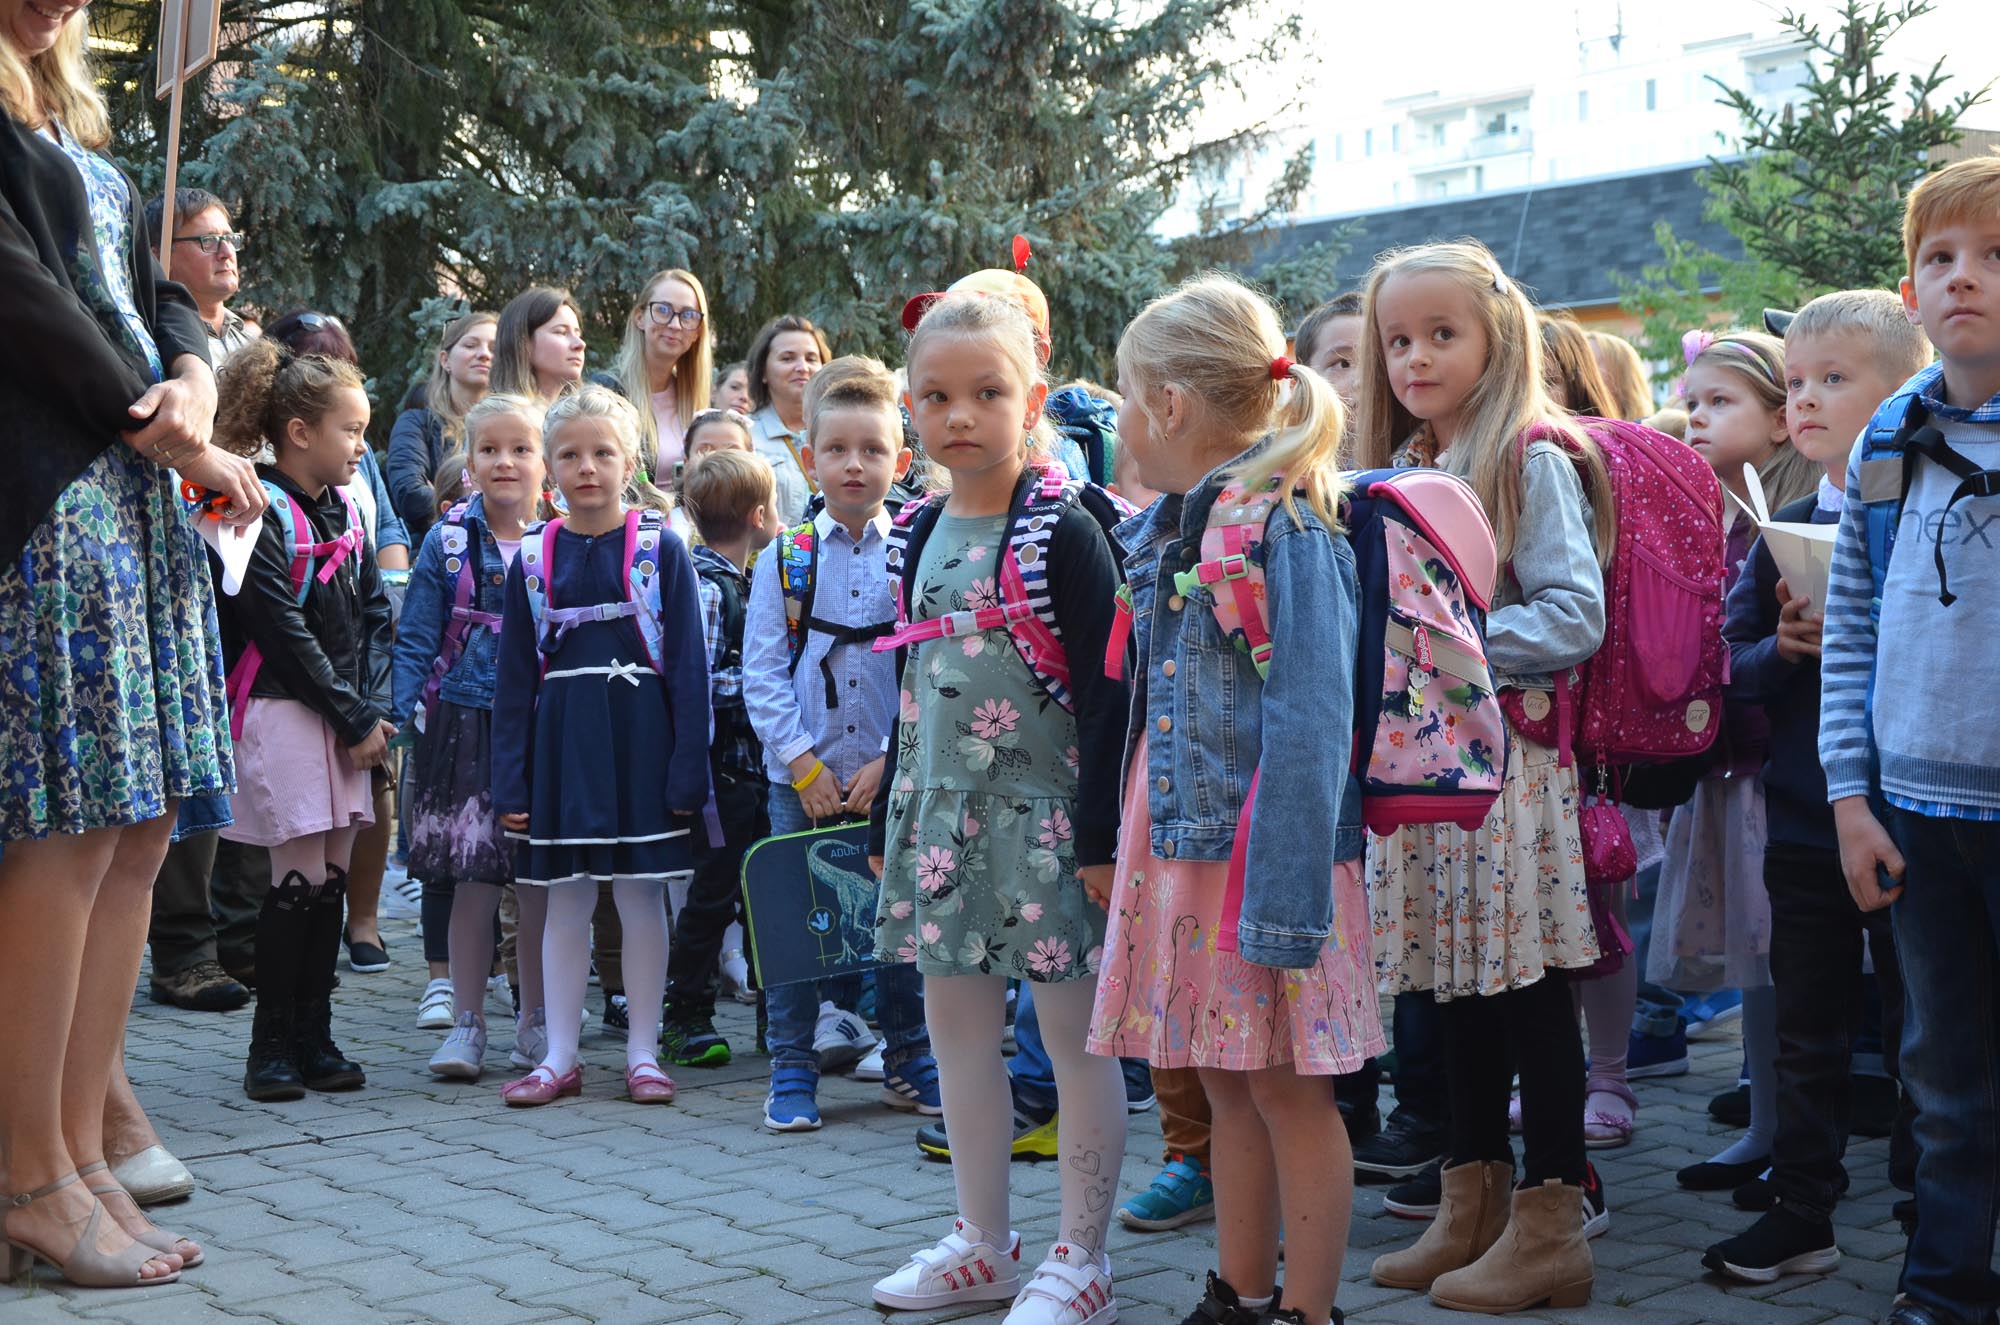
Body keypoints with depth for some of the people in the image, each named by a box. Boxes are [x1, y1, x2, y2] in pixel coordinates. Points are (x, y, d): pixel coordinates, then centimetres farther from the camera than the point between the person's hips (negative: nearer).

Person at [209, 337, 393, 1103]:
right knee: (299, 882, -5)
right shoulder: (262, 513, -11)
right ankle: (273, 1046, 5)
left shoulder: (346, 511, 12)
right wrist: (352, 720, -12)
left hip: (346, 719, 7)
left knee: (333, 880, 8)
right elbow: (283, 633, -15)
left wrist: (372, 709, -3)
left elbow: (375, 616, 11)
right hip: (283, 716, -7)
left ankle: (315, 1038, 16)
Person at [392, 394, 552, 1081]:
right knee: (471, 881, -1)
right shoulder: (448, 542, 3)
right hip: (464, 725, -1)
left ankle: (536, 1023, 19)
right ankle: (467, 1024, 11)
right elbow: (416, 639, 2)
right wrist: (399, 711, -11)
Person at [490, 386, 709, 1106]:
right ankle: (560, 1057, 15)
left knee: (641, 899, 4)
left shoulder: (661, 549, -2)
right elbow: (514, 675, 7)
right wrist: (509, 781, 3)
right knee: (564, 904, 7)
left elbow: (689, 666, -3)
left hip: (639, 740, -2)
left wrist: (688, 770, -8)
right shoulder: (533, 556, 5)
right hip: (562, 742, 2)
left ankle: (643, 1053, 15)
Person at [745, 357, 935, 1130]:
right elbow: (762, 675, -2)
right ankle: (793, 1072, 14)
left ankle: (907, 1062, 23)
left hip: (892, 775, 0)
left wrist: (891, 760, -12)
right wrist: (804, 764, -10)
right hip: (801, 776, 0)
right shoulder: (783, 560, 1)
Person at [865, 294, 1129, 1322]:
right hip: (942, 813, 7)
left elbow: (1104, 691, -14)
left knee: (1076, 1036, 1)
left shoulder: (1063, 531, -11)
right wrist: (888, 820, 16)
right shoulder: (921, 532, 9)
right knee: (956, 1028, 13)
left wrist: (1101, 834, -17)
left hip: (1043, 814, -7)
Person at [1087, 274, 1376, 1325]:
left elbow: (1309, 722, -20)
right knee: (1227, 1084, 16)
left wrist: (1285, 901, -22)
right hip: (1180, 842, 8)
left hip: (1257, 848, -8)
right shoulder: (1159, 535, 9)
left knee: (1287, 1088, 3)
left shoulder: (1285, 532, -16)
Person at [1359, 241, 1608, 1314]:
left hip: (1505, 753, -7)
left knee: (1525, 984, -3)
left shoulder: (1531, 462, -7)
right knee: (1458, 985, 12)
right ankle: (1473, 1205, 21)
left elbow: (1576, 616, -14)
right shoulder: (1402, 473, 16)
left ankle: (1549, 1227, 5)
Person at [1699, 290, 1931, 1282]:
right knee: (1809, 1027, 13)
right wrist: (1782, 646, -11)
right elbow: (1733, 662, 8)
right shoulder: (1781, 531, 8)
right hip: (1801, 820, 4)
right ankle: (1801, 1214, 23)